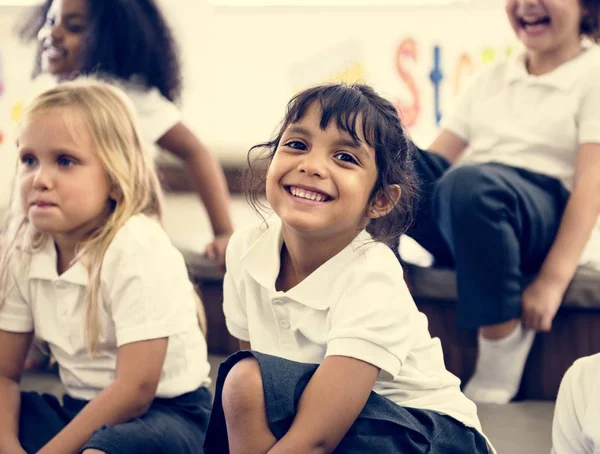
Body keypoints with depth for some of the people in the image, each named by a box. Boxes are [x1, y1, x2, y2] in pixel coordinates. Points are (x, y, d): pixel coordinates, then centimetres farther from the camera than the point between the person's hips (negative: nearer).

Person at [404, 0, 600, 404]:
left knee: (472, 183, -39)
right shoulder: (492, 78, 22)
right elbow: (437, 157, 13)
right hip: (460, 231, 5)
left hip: (546, 225, -5)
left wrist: (554, 279, -21)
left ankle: (499, 374, -27)